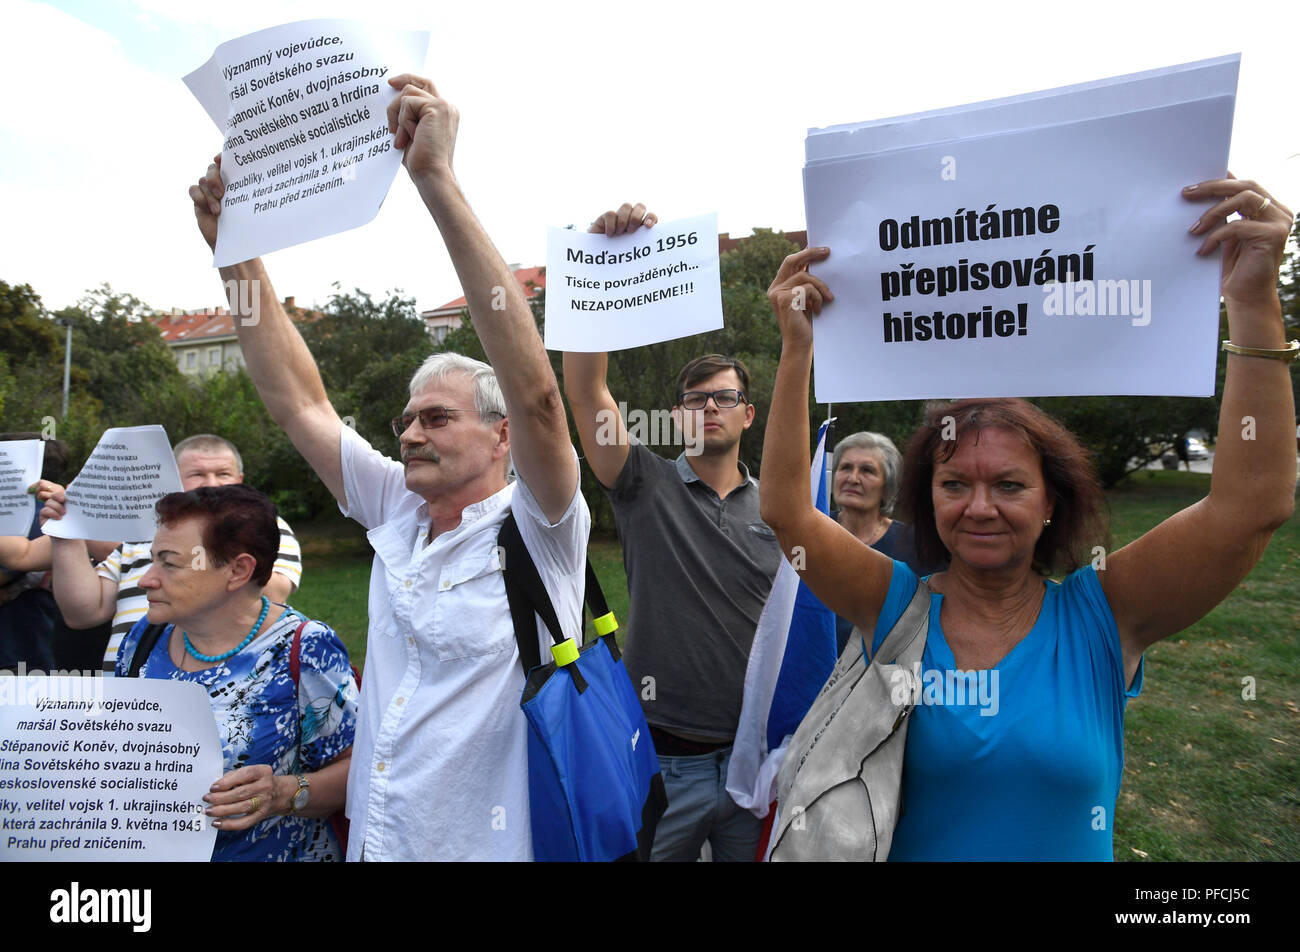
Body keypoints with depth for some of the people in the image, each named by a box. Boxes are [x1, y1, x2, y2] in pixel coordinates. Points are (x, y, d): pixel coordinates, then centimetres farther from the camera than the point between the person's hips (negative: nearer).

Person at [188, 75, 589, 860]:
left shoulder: (538, 533, -15)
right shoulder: (399, 517, 2)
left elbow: (534, 388, -32)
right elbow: (299, 402, 5)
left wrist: (438, 178, -33)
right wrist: (238, 254, 0)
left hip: (490, 847, -6)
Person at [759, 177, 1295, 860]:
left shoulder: (1100, 617, -15)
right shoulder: (894, 606, -15)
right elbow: (786, 513, -27)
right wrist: (797, 347, -32)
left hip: (1070, 849, 1)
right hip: (908, 850, 0)